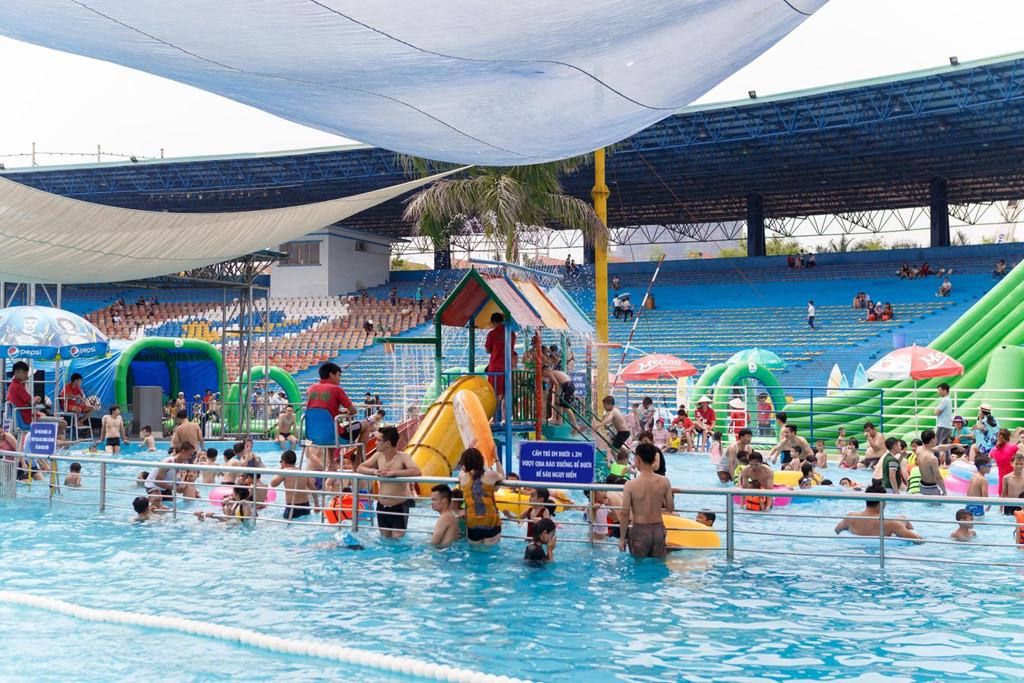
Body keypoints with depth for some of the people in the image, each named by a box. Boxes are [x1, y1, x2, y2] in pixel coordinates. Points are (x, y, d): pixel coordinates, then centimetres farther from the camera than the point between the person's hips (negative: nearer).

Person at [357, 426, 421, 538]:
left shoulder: (402, 457, -16)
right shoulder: (378, 455, 1)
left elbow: (417, 472, -31)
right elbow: (359, 468, 4)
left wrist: (393, 472, -35)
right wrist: (374, 471, -17)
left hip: (399, 507, -5)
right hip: (381, 506, 5)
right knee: (385, 539, 14)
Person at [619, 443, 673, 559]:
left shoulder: (630, 485, -15)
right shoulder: (664, 481, -7)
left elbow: (624, 513, -12)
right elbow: (670, 508, 1)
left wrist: (622, 538, -2)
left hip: (640, 530, -3)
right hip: (658, 529, 3)